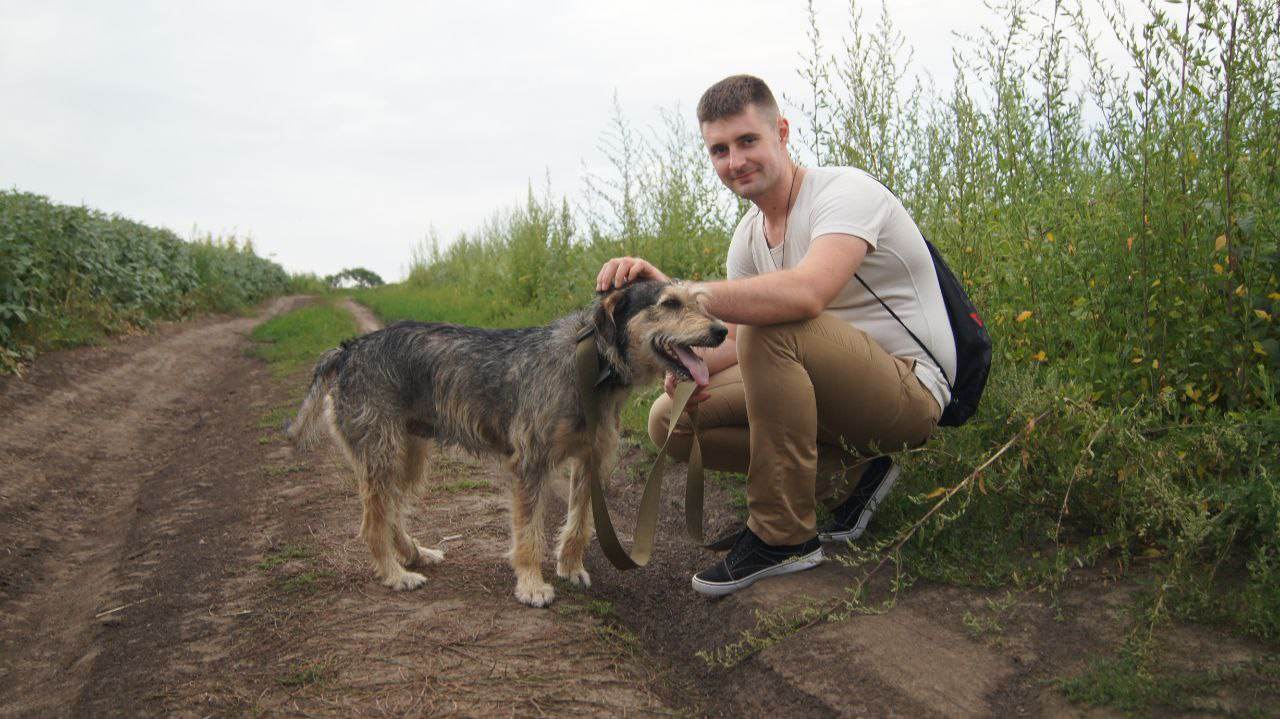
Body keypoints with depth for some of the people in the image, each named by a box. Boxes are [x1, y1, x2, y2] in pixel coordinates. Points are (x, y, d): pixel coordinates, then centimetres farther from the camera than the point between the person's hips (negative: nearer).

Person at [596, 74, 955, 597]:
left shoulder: (846, 191, -18)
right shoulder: (748, 236, 8)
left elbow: (806, 293, -38)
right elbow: (736, 342, 9)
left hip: (909, 391, -8)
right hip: (834, 394, 8)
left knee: (770, 327, -34)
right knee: (671, 420, -1)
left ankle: (783, 537, -20)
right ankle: (848, 476, 4)